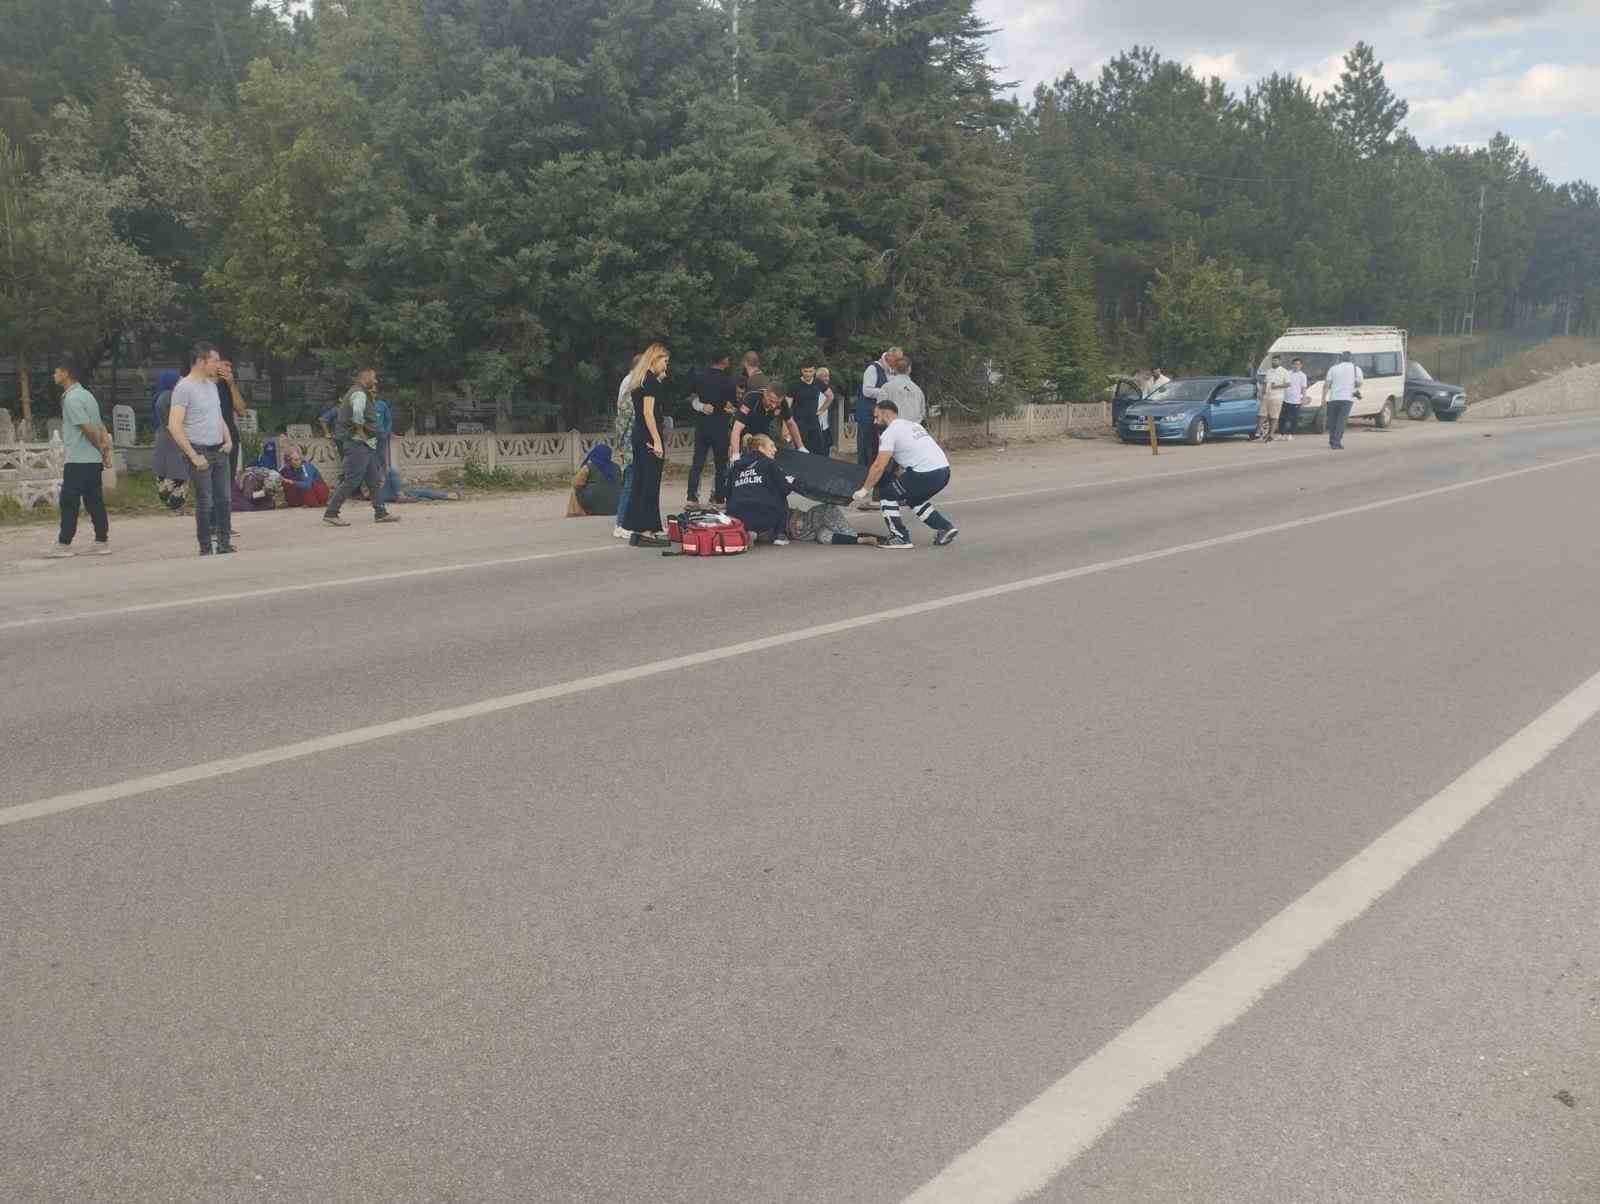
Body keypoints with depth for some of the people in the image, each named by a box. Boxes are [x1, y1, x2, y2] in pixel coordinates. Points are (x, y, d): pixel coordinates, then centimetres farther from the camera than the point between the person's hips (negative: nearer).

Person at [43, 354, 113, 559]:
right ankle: (102, 542, 8)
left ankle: (64, 544, 0)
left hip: (77, 460, -9)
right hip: (93, 460, 9)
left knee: (69, 502, -3)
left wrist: (101, 450, -4)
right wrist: (106, 451, 10)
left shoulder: (71, 399, -13)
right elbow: (101, 427, 16)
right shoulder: (86, 395, 17)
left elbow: (88, 429, -18)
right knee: (94, 501, 8)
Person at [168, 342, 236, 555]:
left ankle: (224, 544, 17)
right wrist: (194, 456, -19)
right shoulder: (184, 387, -11)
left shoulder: (212, 385, 15)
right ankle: (206, 549, 5)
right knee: (204, 503, -3)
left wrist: (228, 441, 7)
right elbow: (174, 425, -17)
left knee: (225, 499, 8)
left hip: (219, 451, 7)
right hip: (200, 451, -7)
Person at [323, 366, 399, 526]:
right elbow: (357, 415, -29)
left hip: (367, 446, 11)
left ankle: (381, 513, 11)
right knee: (351, 480, -10)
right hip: (359, 443, -11)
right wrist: (362, 433, -21)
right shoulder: (359, 393, -12)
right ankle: (330, 513, -7)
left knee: (375, 480, 10)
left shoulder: (361, 393, 20)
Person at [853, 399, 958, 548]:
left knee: (888, 496, 7)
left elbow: (879, 466, -6)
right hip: (944, 470, 9)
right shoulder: (914, 425, 24)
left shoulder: (890, 432, -2)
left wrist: (865, 490, 2)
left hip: (925, 474, -9)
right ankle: (945, 527, 24)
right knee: (915, 499, 31)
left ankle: (900, 538, 7)